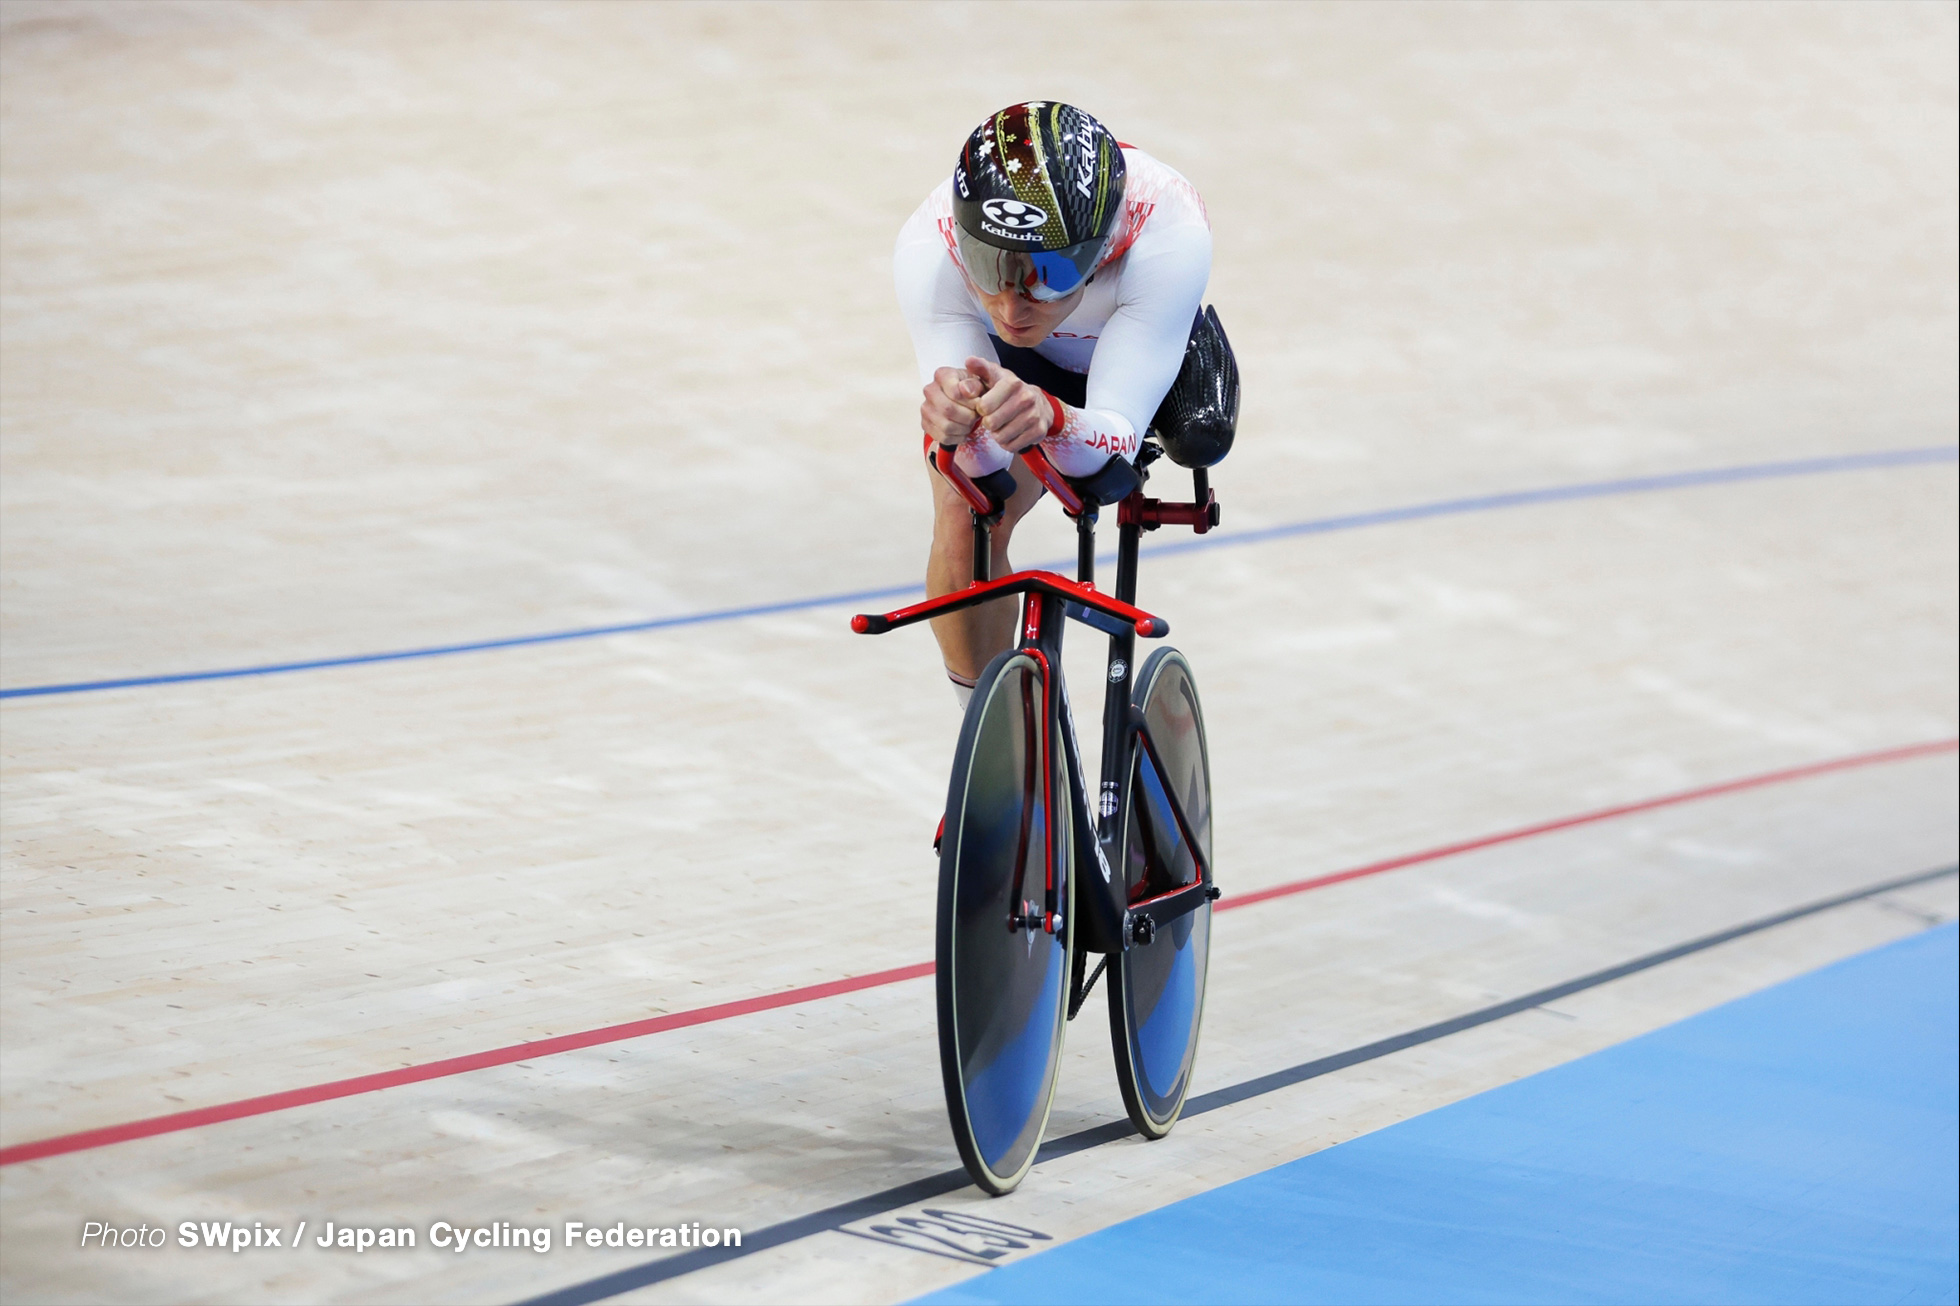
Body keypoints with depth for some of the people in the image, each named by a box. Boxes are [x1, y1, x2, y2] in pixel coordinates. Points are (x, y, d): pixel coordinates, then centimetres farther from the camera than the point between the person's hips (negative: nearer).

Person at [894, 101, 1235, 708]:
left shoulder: (1167, 235, -45)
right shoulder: (928, 250, -40)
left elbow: (1114, 449, -47)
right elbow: (984, 468, -38)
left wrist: (1051, 419, -69)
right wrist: (961, 431, -62)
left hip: (1149, 342, 1)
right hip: (1011, 359, 0)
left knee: (1200, 444, -28)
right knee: (965, 527, -24)